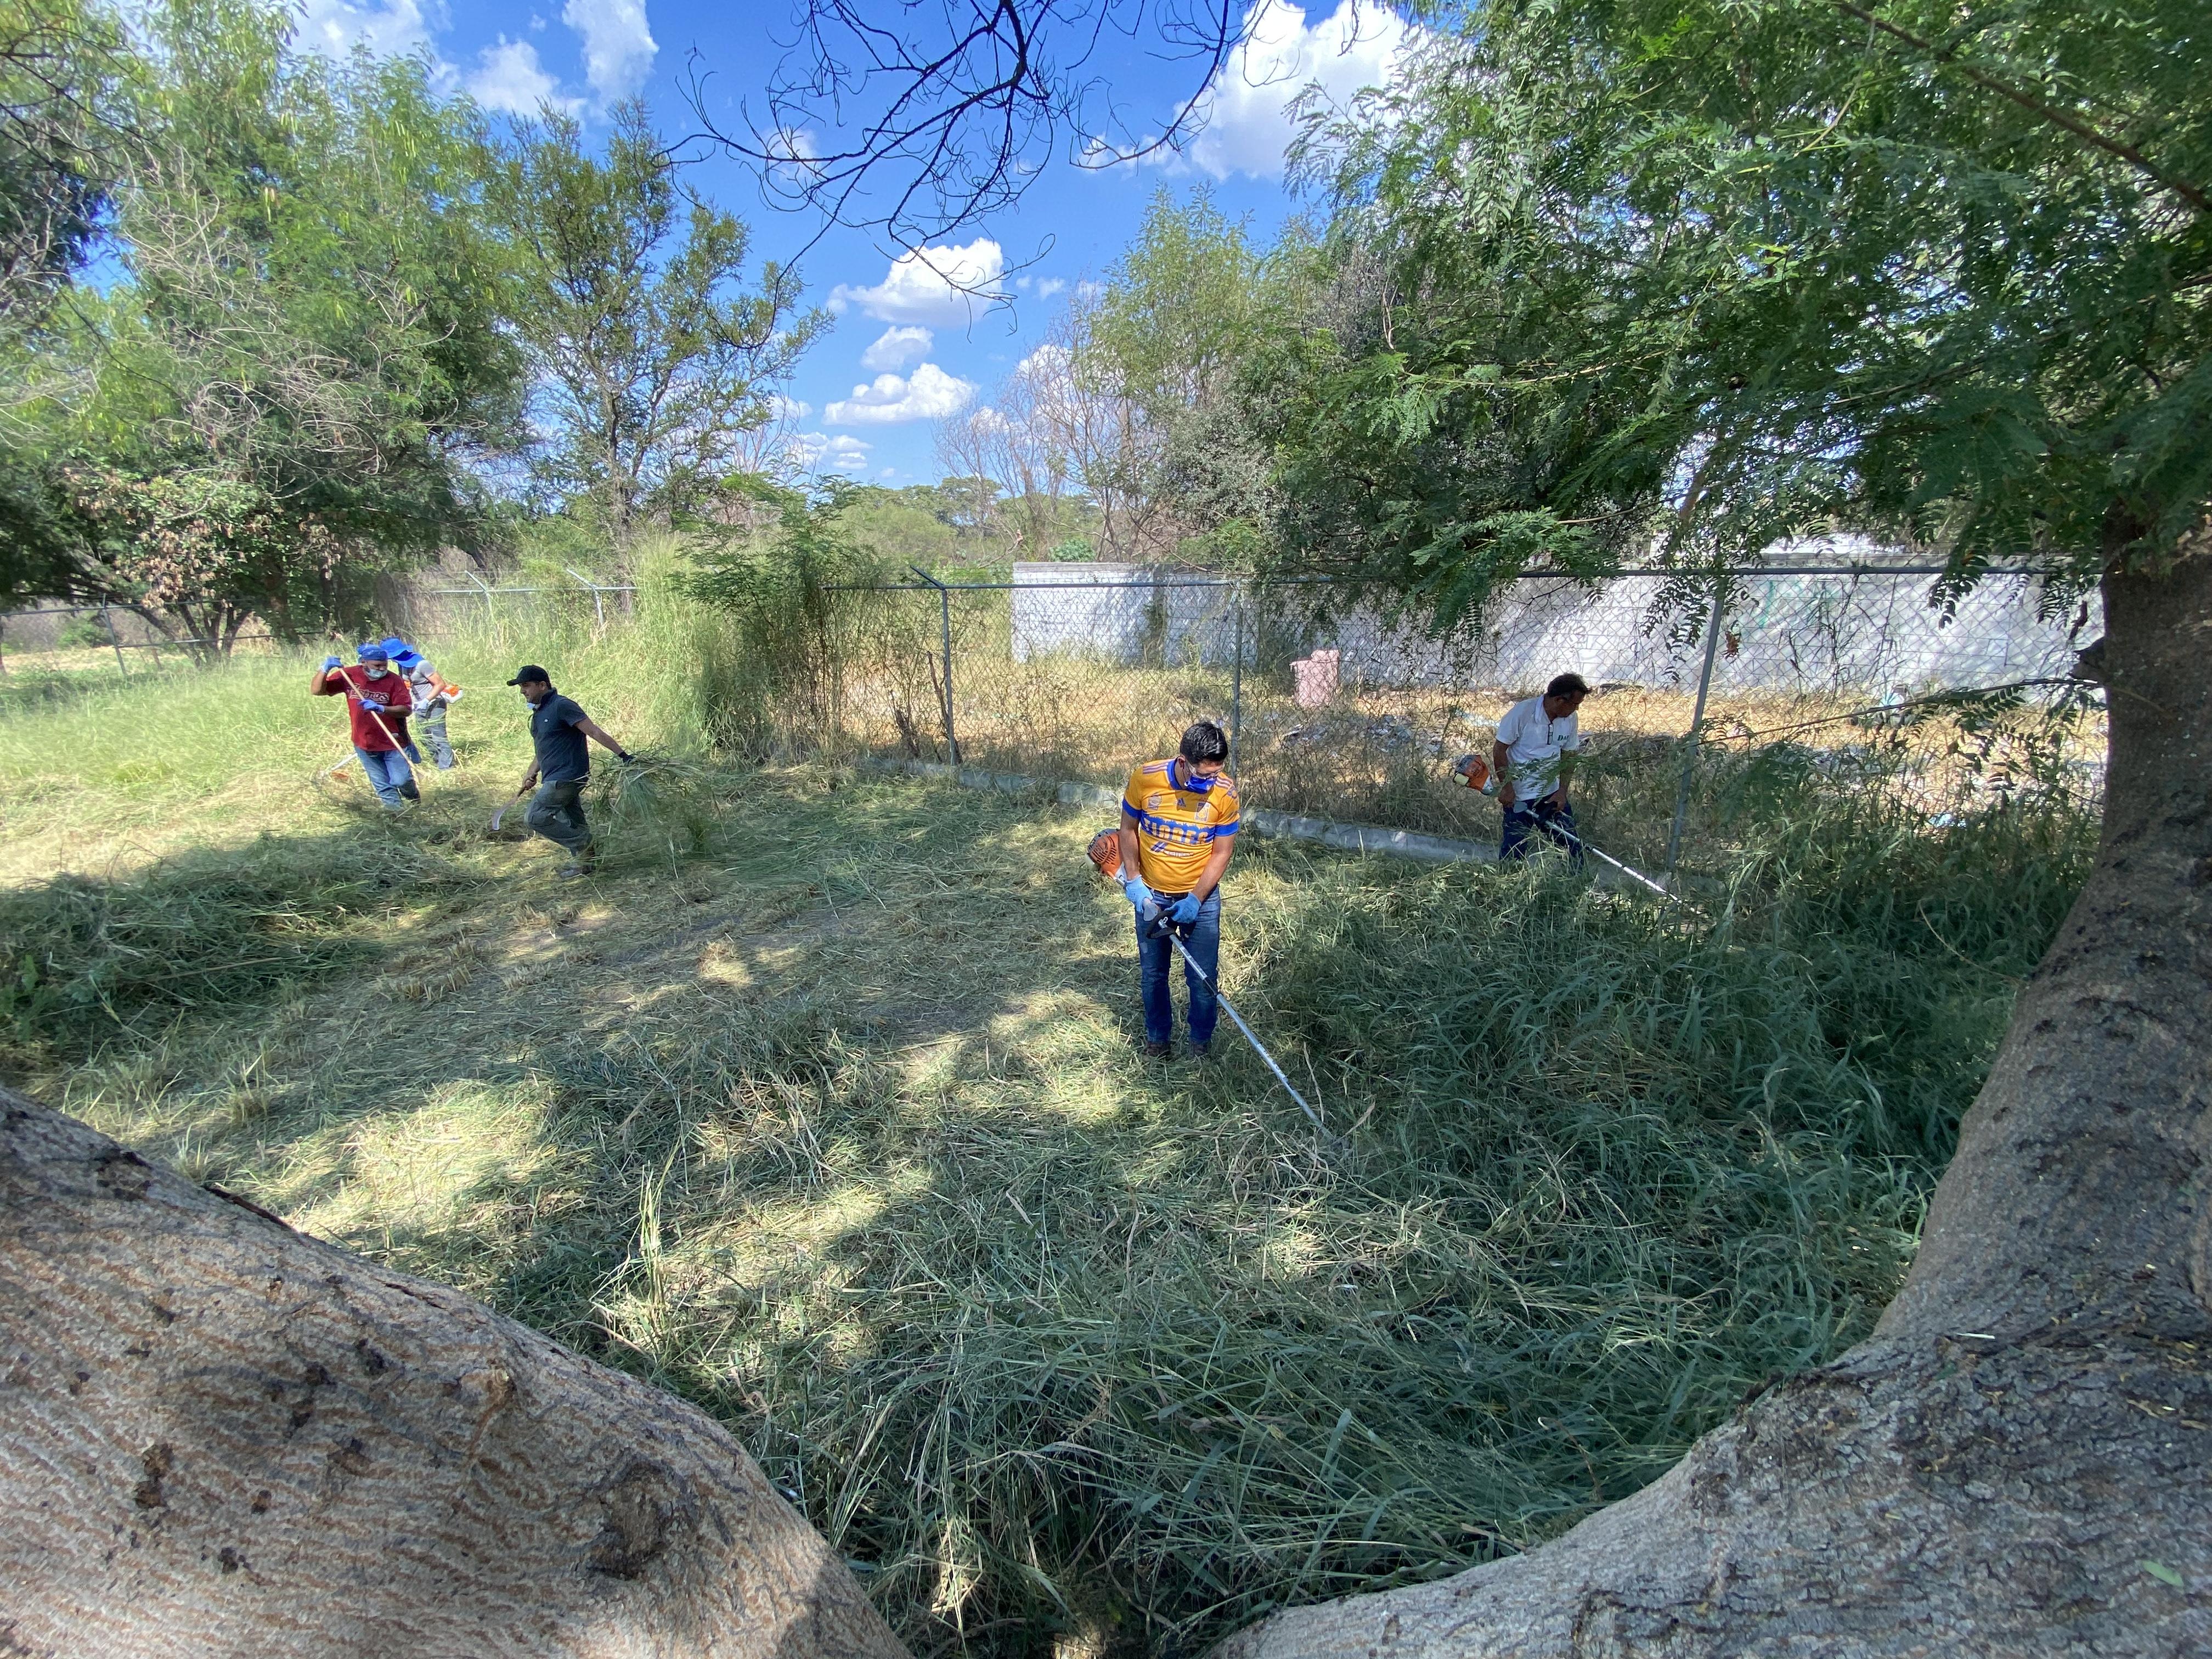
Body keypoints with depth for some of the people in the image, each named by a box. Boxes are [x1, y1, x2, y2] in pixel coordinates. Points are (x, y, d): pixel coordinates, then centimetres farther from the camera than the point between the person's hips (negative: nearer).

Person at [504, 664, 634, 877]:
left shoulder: (562, 706, -13)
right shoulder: (538, 713, 17)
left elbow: (594, 733, -19)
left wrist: (622, 754, -25)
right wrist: (531, 774, 11)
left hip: (566, 777, -9)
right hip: (555, 779, 9)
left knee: (535, 817, -11)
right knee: (573, 826, 13)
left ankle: (584, 844, -5)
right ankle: (583, 862, 21)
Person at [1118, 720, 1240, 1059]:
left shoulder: (1225, 793, -20)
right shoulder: (1144, 779, -19)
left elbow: (1222, 852, -11)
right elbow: (1129, 829, -4)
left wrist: (1195, 900, -16)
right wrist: (1133, 880, -9)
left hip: (1202, 898, -1)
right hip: (1151, 896, 1)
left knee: (1202, 978, 7)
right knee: (1152, 974, 15)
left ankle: (1202, 1041, 31)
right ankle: (1158, 1038, 37)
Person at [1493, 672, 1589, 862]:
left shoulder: (1570, 719, 0)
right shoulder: (1522, 712, -17)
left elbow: (1568, 756, 9)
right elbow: (1499, 749, -13)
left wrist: (1563, 790, -1)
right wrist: (1506, 787, -15)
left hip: (1553, 794, 5)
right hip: (1519, 797, -5)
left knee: (1573, 847, 10)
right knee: (1514, 853, 1)